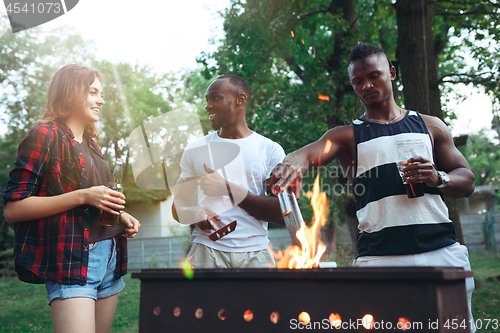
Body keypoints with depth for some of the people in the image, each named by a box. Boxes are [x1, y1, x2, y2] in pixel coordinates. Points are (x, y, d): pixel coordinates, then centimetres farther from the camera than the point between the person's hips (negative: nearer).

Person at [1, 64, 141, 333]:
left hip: (109, 257, 8)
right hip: (71, 260, -7)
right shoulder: (44, 136, -5)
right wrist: (83, 196, -19)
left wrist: (120, 215, 9)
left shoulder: (90, 143, 18)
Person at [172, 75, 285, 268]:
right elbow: (177, 207, 13)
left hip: (255, 254, -1)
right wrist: (194, 213, -11)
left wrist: (228, 189, -11)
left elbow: (282, 214, -4)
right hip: (206, 251, 1)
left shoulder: (270, 150, 4)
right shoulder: (195, 150, 11)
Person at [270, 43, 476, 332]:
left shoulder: (430, 126, 16)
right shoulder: (348, 136, 11)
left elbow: (467, 181, 17)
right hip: (380, 258, -2)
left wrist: (439, 178, -5)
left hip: (443, 252, 2)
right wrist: (291, 164, -34)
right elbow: (308, 154, -10)